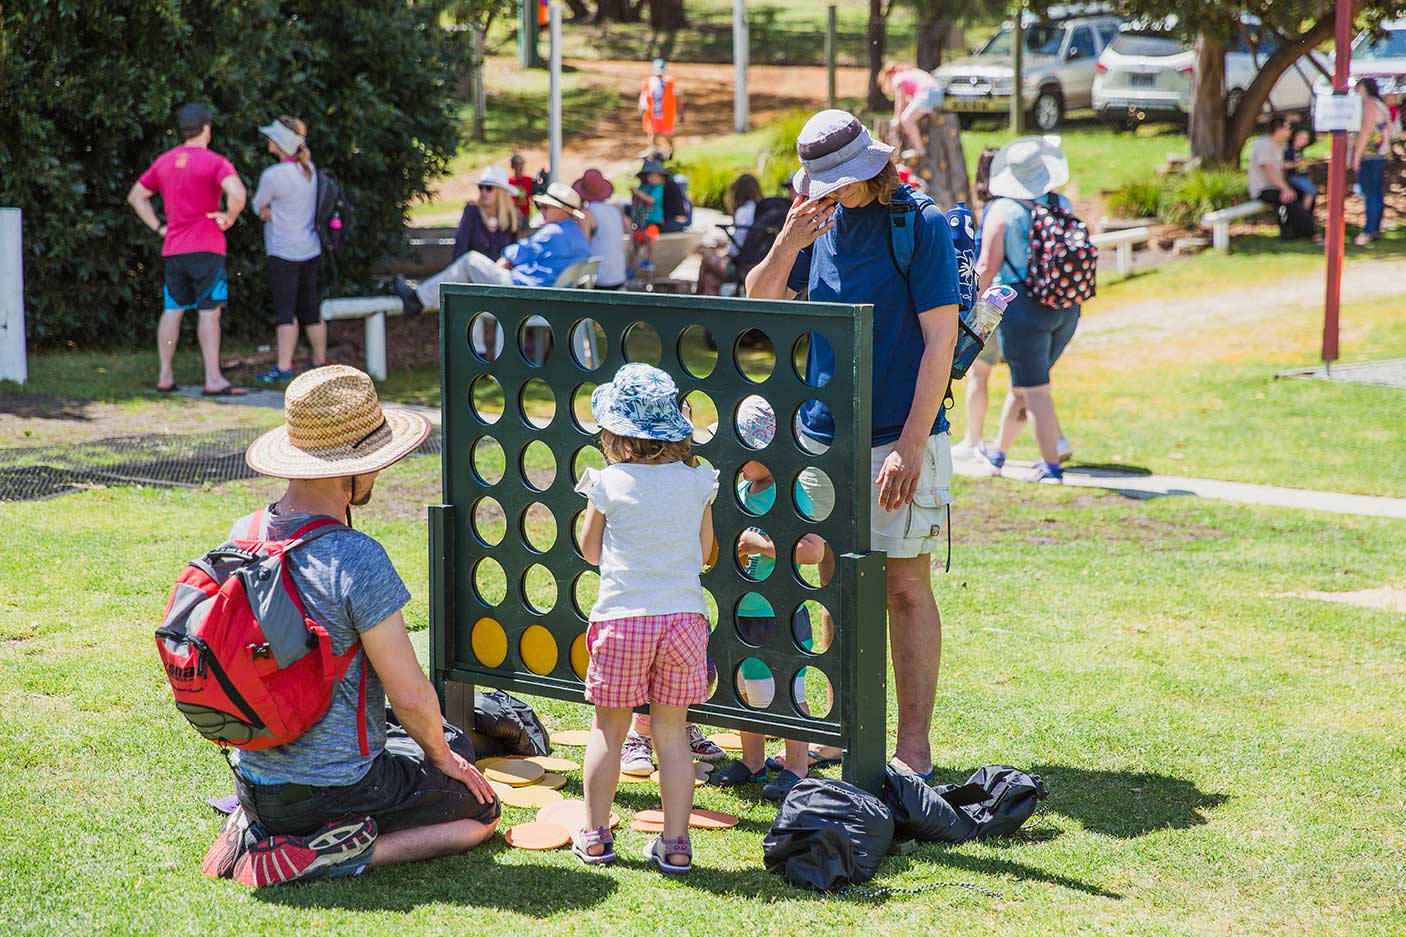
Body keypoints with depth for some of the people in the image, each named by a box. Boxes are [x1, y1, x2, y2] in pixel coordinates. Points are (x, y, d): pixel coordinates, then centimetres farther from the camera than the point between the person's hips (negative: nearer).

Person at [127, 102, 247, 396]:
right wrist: (229, 217, -9)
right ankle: (213, 380, -9)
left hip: (173, 249, 6)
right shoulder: (214, 162, -9)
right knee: (210, 311, -6)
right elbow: (237, 193, -26)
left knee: (172, 311, 11)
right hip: (206, 249, -6)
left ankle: (165, 376, 12)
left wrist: (159, 227, 14)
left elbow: (136, 196, 18)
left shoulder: (164, 162, 11)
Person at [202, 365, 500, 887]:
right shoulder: (358, 560, -24)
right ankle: (341, 855, -7)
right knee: (481, 810, 15)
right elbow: (410, 694, -18)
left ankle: (254, 827, 12)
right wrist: (441, 756, 3)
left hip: (254, 780, 7)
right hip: (339, 783, -7)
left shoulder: (242, 536, -2)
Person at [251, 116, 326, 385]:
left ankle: (284, 368, -8)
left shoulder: (273, 175, -18)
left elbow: (258, 207, -3)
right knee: (310, 309, 15)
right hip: (310, 249, 7)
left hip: (283, 252, -7)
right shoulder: (309, 169, 4)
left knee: (286, 311, -6)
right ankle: (320, 362, 23)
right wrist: (270, 210, 1)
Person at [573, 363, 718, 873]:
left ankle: (594, 835, 18)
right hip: (684, 615, 2)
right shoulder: (696, 480, 2)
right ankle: (674, 844, 10)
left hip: (623, 619, -2)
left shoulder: (608, 483, -5)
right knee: (671, 731, 10)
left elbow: (590, 551, 7)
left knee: (608, 729, 11)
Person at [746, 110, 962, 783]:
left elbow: (940, 339, -12)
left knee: (905, 584, -3)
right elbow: (757, 304, 10)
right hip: (821, 437, 6)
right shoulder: (821, 223, 9)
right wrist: (788, 244, -9)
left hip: (898, 439, -6)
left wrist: (911, 444, -17)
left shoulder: (921, 225, -9)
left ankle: (913, 744, 2)